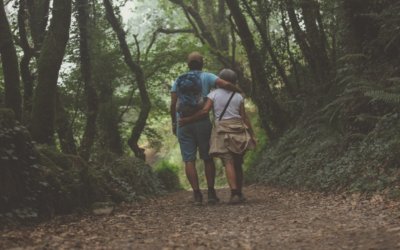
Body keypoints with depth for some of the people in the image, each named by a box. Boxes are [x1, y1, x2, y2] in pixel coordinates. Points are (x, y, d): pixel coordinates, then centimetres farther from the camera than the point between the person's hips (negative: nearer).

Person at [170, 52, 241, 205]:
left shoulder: (178, 81, 12)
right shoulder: (206, 77, 4)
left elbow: (173, 104, 3)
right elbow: (225, 84, -11)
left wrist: (173, 124, 11)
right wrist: (238, 91, 7)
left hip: (183, 124, 2)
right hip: (202, 122, -1)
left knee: (189, 160, 1)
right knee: (207, 158, 8)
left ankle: (197, 194, -7)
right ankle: (211, 193, 2)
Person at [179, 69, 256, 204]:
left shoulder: (213, 94, 3)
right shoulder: (238, 96, 8)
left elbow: (205, 111, -10)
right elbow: (245, 118, 4)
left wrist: (188, 120, -3)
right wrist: (252, 135, 7)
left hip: (223, 131, -2)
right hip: (239, 130, 2)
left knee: (229, 163, -9)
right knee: (238, 163, 13)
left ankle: (234, 194, -22)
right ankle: (240, 193, 16)